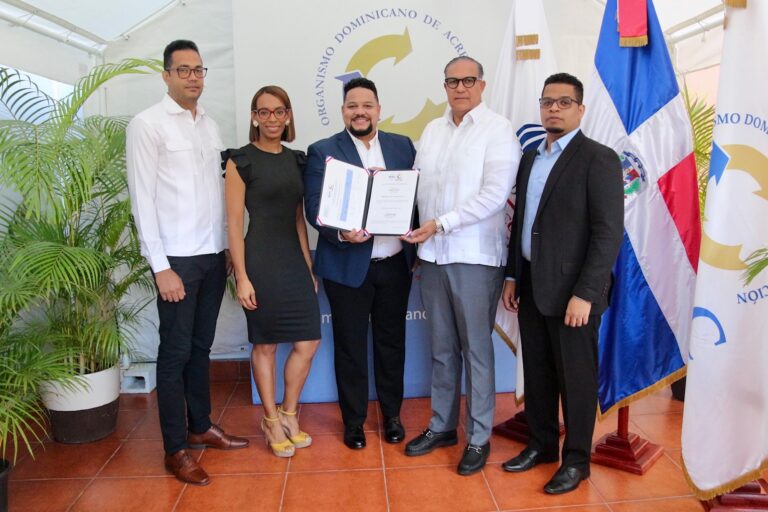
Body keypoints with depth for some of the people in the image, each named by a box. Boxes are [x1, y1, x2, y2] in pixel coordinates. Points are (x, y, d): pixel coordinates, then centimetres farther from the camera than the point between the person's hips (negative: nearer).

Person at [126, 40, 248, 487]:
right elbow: (143, 198, -10)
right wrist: (161, 266, -14)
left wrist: (229, 246, 10)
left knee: (202, 346, 16)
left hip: (214, 254, 6)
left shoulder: (211, 124, 12)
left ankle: (201, 426, 31)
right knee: (175, 352, 3)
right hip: (178, 258, -6)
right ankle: (175, 449, 16)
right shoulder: (148, 125, -6)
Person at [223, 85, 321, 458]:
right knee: (265, 345, 7)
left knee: (308, 342, 4)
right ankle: (272, 421, 25)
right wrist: (242, 277, -11)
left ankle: (289, 414, 25)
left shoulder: (295, 160, 11)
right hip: (260, 260, -5)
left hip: (294, 260, 5)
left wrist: (309, 266, 11)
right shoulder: (241, 160, -4)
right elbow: (234, 224, -7)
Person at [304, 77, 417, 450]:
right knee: (350, 346, 9)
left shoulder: (402, 146, 7)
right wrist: (341, 233, -25)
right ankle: (353, 420, 27)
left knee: (392, 342, 15)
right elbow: (314, 207, -8)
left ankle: (392, 414, 33)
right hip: (348, 265, -2)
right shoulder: (322, 152, -2)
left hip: (395, 263, 3)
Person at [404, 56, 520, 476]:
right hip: (432, 253, 5)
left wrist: (441, 224, -20)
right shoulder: (432, 130, 14)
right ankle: (442, 425, 30)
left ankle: (479, 437, 20)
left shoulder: (497, 129, -5)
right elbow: (416, 184, 14)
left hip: (475, 255, -5)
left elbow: (494, 195, -15)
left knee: (476, 348, 5)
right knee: (441, 346, 14)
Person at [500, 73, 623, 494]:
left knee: (576, 377, 7)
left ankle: (576, 459, 24)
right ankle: (541, 444, 33)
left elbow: (609, 233, -15)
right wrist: (512, 277, 12)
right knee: (537, 372, 15)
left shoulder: (599, 159, -9)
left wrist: (584, 294, -19)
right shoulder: (530, 159, 13)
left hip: (572, 289, -6)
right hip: (531, 286, 7)